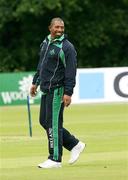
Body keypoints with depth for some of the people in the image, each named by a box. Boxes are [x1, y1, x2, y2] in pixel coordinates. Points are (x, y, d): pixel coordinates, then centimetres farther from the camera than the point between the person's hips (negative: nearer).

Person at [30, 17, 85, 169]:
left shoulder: (67, 47, -12)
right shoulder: (45, 43, 14)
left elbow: (71, 71, -16)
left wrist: (68, 93, -22)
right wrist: (35, 82, 23)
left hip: (57, 90, -9)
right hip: (46, 89, 9)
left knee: (53, 124, -9)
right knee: (44, 122, 11)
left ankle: (55, 159, -3)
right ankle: (75, 145, 21)